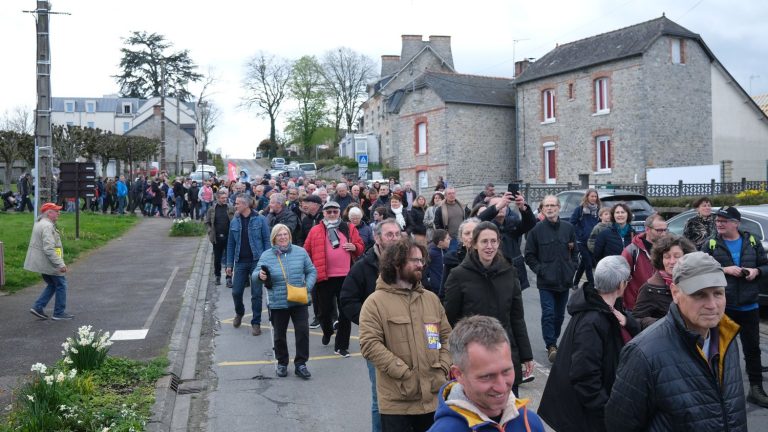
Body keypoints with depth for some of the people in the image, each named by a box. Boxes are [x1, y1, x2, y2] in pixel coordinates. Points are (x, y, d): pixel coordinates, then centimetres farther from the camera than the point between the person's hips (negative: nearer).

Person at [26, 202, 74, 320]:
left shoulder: (39, 223, 13)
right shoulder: (47, 226, -21)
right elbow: (49, 249, -28)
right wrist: (60, 264, -26)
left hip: (41, 262, 10)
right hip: (49, 263, -10)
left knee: (52, 285, 20)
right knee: (61, 285, 3)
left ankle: (38, 307, 16)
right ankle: (59, 313, 9)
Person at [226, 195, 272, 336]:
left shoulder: (260, 220, -5)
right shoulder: (234, 222, 6)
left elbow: (267, 240, -3)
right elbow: (231, 244, 10)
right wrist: (229, 264, 7)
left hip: (257, 261, -3)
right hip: (240, 262, 3)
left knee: (256, 293, 1)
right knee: (236, 292, 5)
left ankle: (256, 322, 14)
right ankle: (239, 313, 34)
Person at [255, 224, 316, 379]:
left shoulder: (300, 252, 0)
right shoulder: (266, 256, -3)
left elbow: (311, 271, 7)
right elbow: (255, 278, -2)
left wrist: (307, 287, -8)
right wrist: (260, 276, -26)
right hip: (277, 303, 0)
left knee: (303, 331, -3)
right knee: (279, 335, 12)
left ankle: (300, 364, 11)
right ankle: (282, 363, 31)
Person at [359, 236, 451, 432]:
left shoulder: (431, 298, 11)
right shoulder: (375, 302, -6)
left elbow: (447, 337, 12)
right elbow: (370, 344, -15)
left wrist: (442, 369, -3)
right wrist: (404, 374, -17)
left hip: (433, 397, 5)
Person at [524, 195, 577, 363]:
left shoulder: (568, 228, 4)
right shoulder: (537, 229, -5)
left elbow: (575, 251, 14)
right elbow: (529, 255, 0)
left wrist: (572, 268, 4)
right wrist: (539, 270, -9)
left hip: (565, 280, 4)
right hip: (546, 281, -3)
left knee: (560, 314, 13)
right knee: (548, 313, -8)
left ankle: (553, 340, 29)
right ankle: (551, 345, 1)